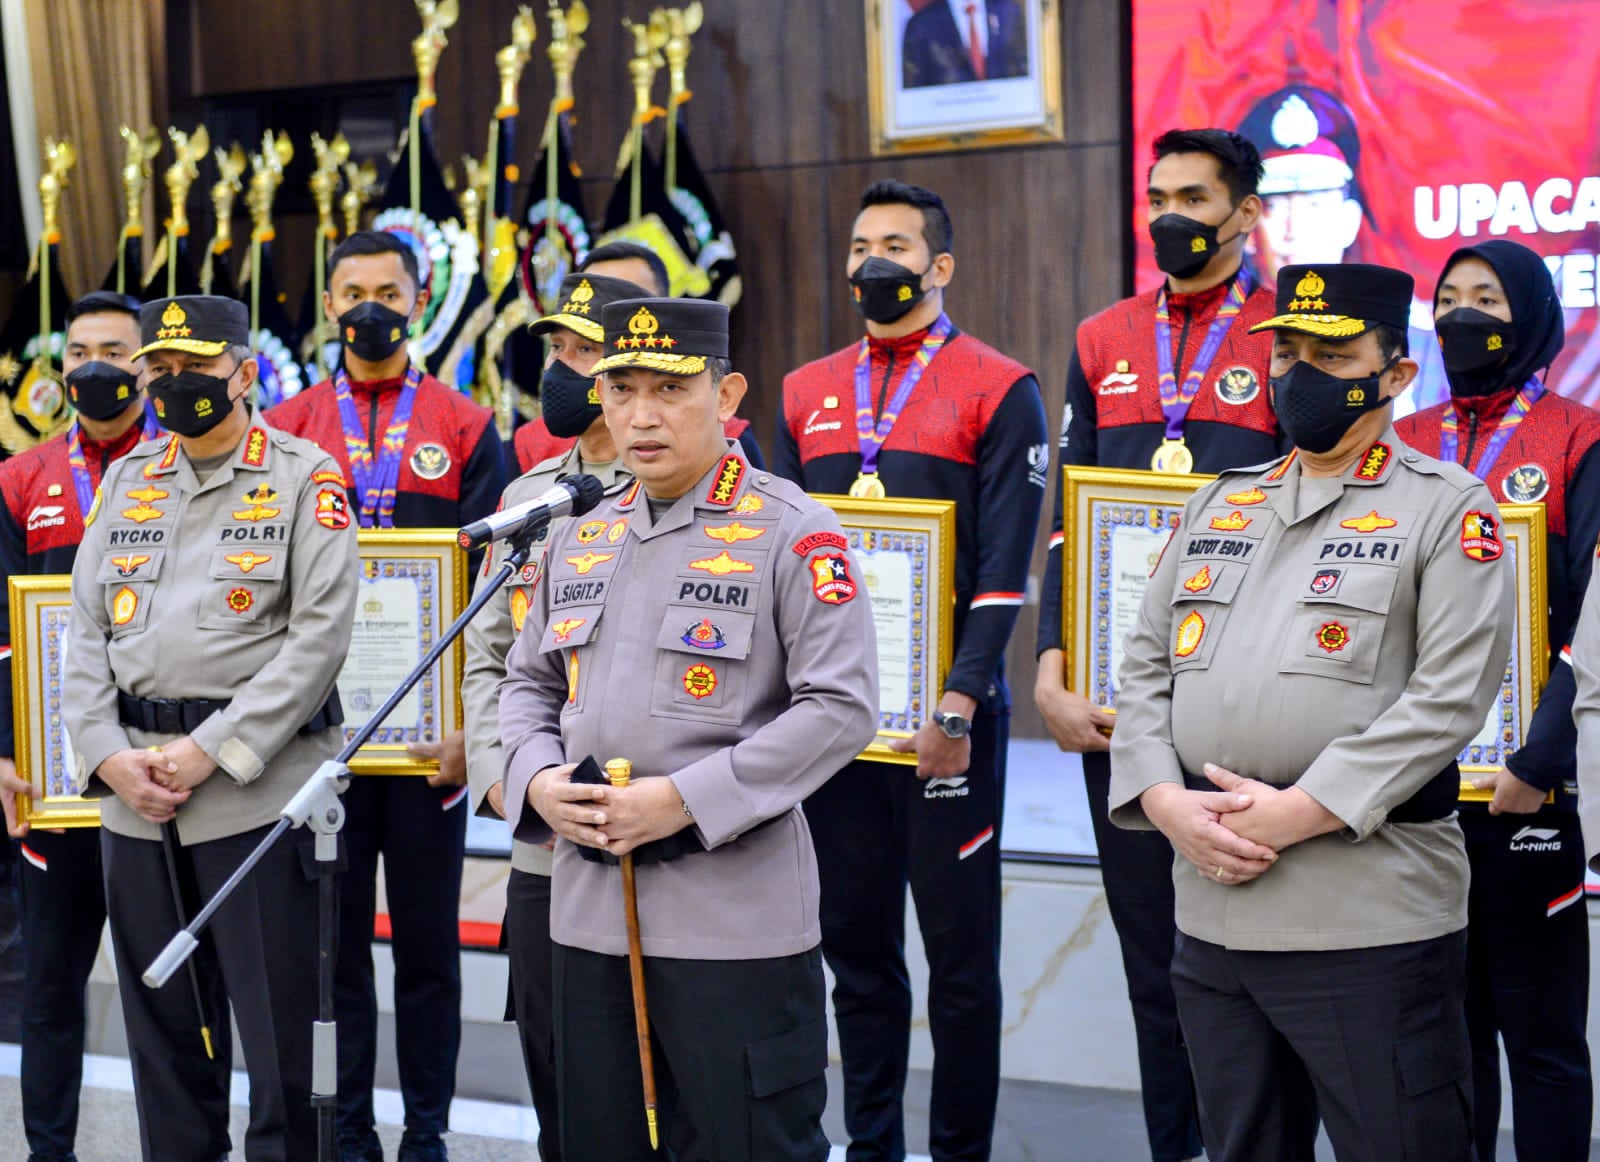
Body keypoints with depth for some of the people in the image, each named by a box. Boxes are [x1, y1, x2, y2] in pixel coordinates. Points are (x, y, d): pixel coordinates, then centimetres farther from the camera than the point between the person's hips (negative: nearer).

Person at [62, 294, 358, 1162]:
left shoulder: (303, 478, -1)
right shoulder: (127, 480, 14)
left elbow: (320, 633, -10)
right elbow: (86, 633, 11)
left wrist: (211, 750, -14)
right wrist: (111, 757, -4)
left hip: (259, 791, -5)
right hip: (133, 799, 5)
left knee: (281, 1031, -1)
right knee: (162, 1026, 13)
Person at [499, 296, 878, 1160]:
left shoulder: (794, 535, -8)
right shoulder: (580, 536, 13)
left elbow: (841, 707, -15)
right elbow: (528, 682, 19)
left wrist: (685, 799, -20)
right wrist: (538, 781, -3)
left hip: (735, 917, -6)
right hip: (588, 907, 6)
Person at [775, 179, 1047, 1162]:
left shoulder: (999, 391, -3)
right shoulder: (806, 395, 12)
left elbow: (1004, 568, -10)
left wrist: (958, 702, -18)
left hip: (947, 714, -4)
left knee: (960, 950, 4)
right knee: (856, 943, 12)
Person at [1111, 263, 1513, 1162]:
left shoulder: (1449, 509, -2)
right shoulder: (1221, 504, 15)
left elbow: (1449, 695, -13)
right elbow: (1147, 666, 13)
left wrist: (1299, 810, -17)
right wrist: (1167, 802, -4)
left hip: (1370, 925, -6)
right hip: (1210, 908, 6)